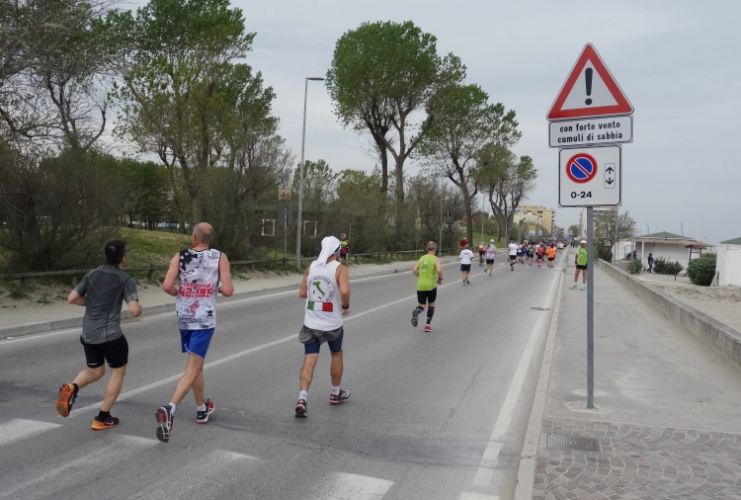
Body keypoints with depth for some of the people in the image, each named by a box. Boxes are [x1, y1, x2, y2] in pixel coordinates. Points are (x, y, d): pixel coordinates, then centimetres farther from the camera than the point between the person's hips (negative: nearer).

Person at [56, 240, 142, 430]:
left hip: (88, 334, 6)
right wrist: (138, 306, 4)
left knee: (95, 371, 24)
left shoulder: (92, 274, 7)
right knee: (118, 372, 14)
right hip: (111, 334, -6)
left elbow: (72, 298, 10)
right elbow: (135, 311, -19)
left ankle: (72, 388, -8)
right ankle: (102, 418, 15)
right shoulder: (125, 280, -10)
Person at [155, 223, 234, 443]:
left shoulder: (180, 256, -2)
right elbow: (228, 291, -12)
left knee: (196, 365, 20)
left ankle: (202, 409, 34)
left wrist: (179, 293, 9)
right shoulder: (220, 257, -6)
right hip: (205, 320, -3)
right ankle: (169, 408, -23)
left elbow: (167, 286, -12)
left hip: (184, 318, 4)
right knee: (192, 370, -2)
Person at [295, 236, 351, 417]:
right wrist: (346, 306, -9)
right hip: (332, 323, -3)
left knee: (309, 360, 2)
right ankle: (336, 394, 34)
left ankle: (302, 399, -14)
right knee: (337, 355, 20)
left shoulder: (311, 267, 3)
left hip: (311, 322, 3)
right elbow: (344, 291, -28)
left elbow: (302, 293, 8)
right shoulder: (340, 269, -10)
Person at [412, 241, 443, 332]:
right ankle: (428, 325, 15)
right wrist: (440, 279, -1)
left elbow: (414, 270, 3)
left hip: (421, 286, 3)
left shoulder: (422, 258, 9)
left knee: (421, 306, 7)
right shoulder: (436, 259, -4)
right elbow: (439, 270, -19)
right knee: (431, 304, 19)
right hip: (431, 286, -3)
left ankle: (416, 312, -29)